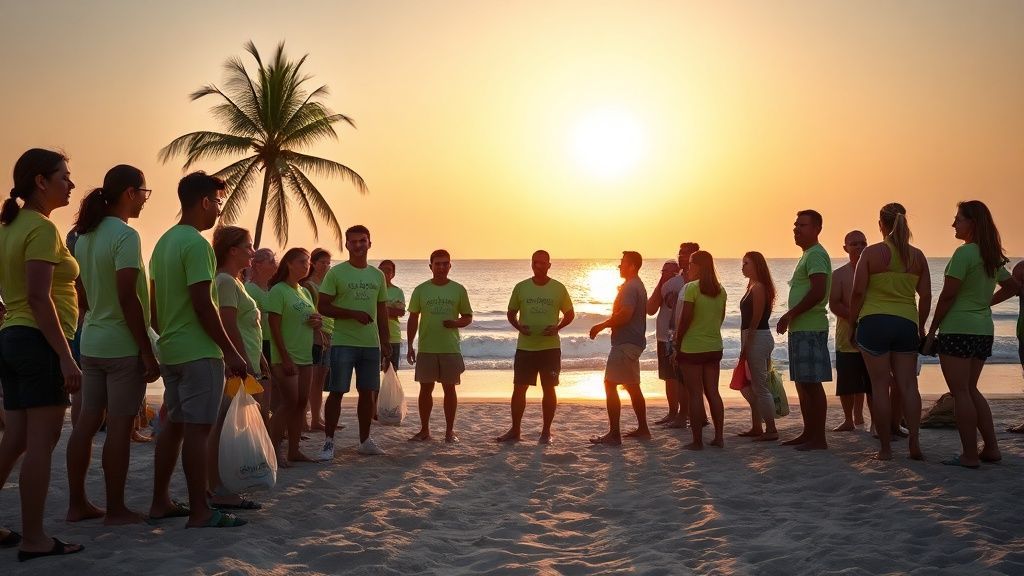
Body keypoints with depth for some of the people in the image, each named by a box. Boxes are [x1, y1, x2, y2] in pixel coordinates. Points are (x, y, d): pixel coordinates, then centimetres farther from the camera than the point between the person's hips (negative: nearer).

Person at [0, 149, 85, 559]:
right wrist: (66, 356, -21)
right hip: (39, 340, -9)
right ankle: (33, 539, -1)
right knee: (41, 440, -5)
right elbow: (39, 298, -20)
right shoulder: (42, 228, -12)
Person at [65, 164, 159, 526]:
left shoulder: (84, 236, 11)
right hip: (123, 345, -8)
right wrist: (148, 352, -17)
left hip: (92, 342, 8)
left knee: (87, 422, 11)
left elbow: (84, 293, 15)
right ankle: (115, 509, 5)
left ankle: (77, 503, 18)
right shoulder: (125, 236, -15)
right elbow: (127, 298, -20)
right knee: (120, 426, -1)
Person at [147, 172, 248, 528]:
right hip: (199, 351, -9)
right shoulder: (197, 244, -15)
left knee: (174, 424, 15)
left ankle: (161, 502, 21)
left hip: (170, 349, 10)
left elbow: (154, 302, 17)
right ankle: (199, 511, -2)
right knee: (197, 427, -6)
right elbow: (203, 305, -20)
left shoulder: (164, 242, 14)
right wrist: (231, 352, -17)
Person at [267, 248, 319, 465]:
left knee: (301, 403, 7)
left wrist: (317, 321, -2)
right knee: (289, 402, -10)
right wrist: (285, 358, -18)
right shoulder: (278, 291, -9)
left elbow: (312, 320, 24)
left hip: (305, 357, 8)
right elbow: (275, 327, -14)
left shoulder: (305, 292, 15)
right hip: (286, 357, -8)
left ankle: (294, 450, 14)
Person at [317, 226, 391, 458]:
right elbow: (322, 307, -8)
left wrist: (385, 342, 11)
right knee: (336, 392, -2)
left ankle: (364, 441, 20)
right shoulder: (336, 273, -3)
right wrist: (353, 313, -17)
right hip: (343, 343, -5)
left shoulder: (377, 275, 12)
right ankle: (329, 442, 7)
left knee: (367, 392, 10)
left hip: (371, 343, 5)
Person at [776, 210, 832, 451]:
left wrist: (790, 315, -17)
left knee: (812, 384, -8)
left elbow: (818, 292, -23)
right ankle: (808, 433, 20)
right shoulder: (807, 255, 21)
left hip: (810, 329, -11)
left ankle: (819, 438, -4)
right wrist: (792, 318, 17)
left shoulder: (816, 254, -11)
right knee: (803, 384, 13)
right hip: (801, 329, 11)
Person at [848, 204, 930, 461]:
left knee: (880, 386, 1)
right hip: (907, 323, 3)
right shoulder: (917, 256, 6)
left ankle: (885, 447, 4)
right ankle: (914, 444, 0)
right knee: (908, 385, 7)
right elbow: (926, 296, 8)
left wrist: (853, 323, 4)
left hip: (874, 322, -3)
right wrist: (921, 326, 19)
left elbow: (858, 292, -7)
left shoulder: (871, 252, -5)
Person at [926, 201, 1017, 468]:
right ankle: (991, 448, 17)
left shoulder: (964, 253, -14)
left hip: (958, 329, -8)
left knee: (960, 392, -3)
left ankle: (970, 455, -3)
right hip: (984, 329, 8)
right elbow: (1013, 286, 26)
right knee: (971, 389, 17)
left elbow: (947, 296, -16)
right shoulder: (993, 257, 11)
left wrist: (932, 330, -9)